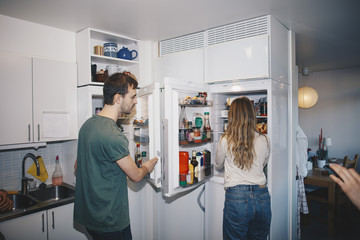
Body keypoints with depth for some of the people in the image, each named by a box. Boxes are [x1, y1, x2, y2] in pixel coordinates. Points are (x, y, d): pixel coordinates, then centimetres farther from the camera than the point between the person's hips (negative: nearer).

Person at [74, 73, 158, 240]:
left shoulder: (88, 124, 2)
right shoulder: (113, 136, -28)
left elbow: (78, 166, 13)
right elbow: (135, 176, -17)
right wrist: (147, 167, 4)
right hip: (110, 223, -8)